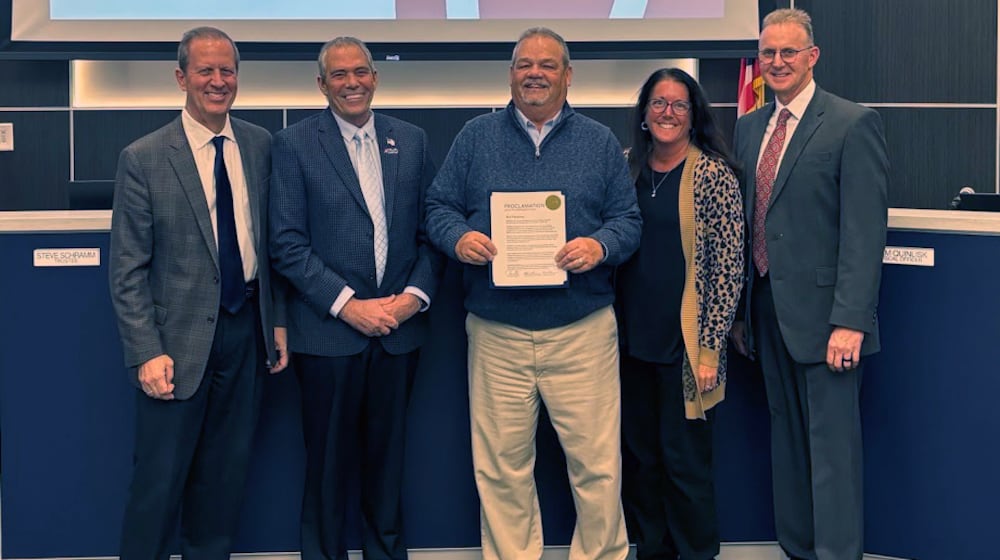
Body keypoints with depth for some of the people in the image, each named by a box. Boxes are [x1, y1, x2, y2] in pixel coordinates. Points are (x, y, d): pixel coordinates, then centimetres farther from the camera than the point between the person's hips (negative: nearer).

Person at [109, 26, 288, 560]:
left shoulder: (260, 145, 5)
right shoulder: (142, 159, -7)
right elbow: (127, 270, -7)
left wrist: (278, 321, 8)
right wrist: (146, 353, -13)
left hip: (247, 329, 4)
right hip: (179, 337, -4)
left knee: (226, 472, 14)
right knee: (160, 478, 3)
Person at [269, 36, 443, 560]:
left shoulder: (411, 140, 8)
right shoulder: (294, 143, -3)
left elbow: (429, 230, 8)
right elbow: (287, 244, -8)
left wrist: (416, 294, -7)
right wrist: (347, 304, -14)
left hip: (398, 328, 3)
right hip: (328, 330, -3)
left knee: (387, 453, 13)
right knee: (328, 459, 8)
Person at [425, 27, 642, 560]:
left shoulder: (600, 142, 9)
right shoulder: (476, 136, 9)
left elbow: (628, 218, 6)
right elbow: (439, 206, 8)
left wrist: (600, 245, -15)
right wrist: (459, 237, -14)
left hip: (583, 330, 0)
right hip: (496, 332, 1)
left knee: (597, 462, 2)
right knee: (500, 466, 6)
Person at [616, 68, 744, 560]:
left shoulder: (714, 175, -6)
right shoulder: (626, 169, 7)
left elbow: (729, 267, -8)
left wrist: (710, 347, -12)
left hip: (684, 343, -5)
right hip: (631, 339, 5)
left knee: (685, 458, 2)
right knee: (639, 454, 13)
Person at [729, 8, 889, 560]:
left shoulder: (853, 124, -7)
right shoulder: (748, 127, 13)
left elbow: (864, 231, -13)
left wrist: (849, 320, -19)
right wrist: (739, 308, 12)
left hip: (822, 314, -6)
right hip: (767, 309, 7)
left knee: (832, 445, -1)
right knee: (787, 438, 15)